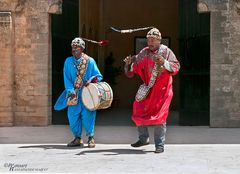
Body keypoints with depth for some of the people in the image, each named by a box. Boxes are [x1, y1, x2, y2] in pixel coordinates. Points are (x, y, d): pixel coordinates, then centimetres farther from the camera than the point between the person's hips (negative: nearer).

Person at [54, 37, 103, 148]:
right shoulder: (68, 61, 7)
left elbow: (99, 76, 3)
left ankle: (91, 138, 6)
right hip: (74, 94, 3)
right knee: (73, 115, 0)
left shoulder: (90, 61, 0)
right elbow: (66, 78, 2)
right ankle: (77, 138, 15)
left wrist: (90, 80, -17)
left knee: (87, 115, -10)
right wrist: (71, 91, -11)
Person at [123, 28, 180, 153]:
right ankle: (143, 138, 28)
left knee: (159, 116, -9)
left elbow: (176, 67, -14)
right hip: (147, 89, 5)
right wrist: (128, 64, -11)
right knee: (139, 113, 8)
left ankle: (160, 145, -1)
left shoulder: (166, 51, -5)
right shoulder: (144, 53, 6)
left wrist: (164, 62, -29)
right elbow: (132, 70, 10)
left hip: (162, 89, -5)